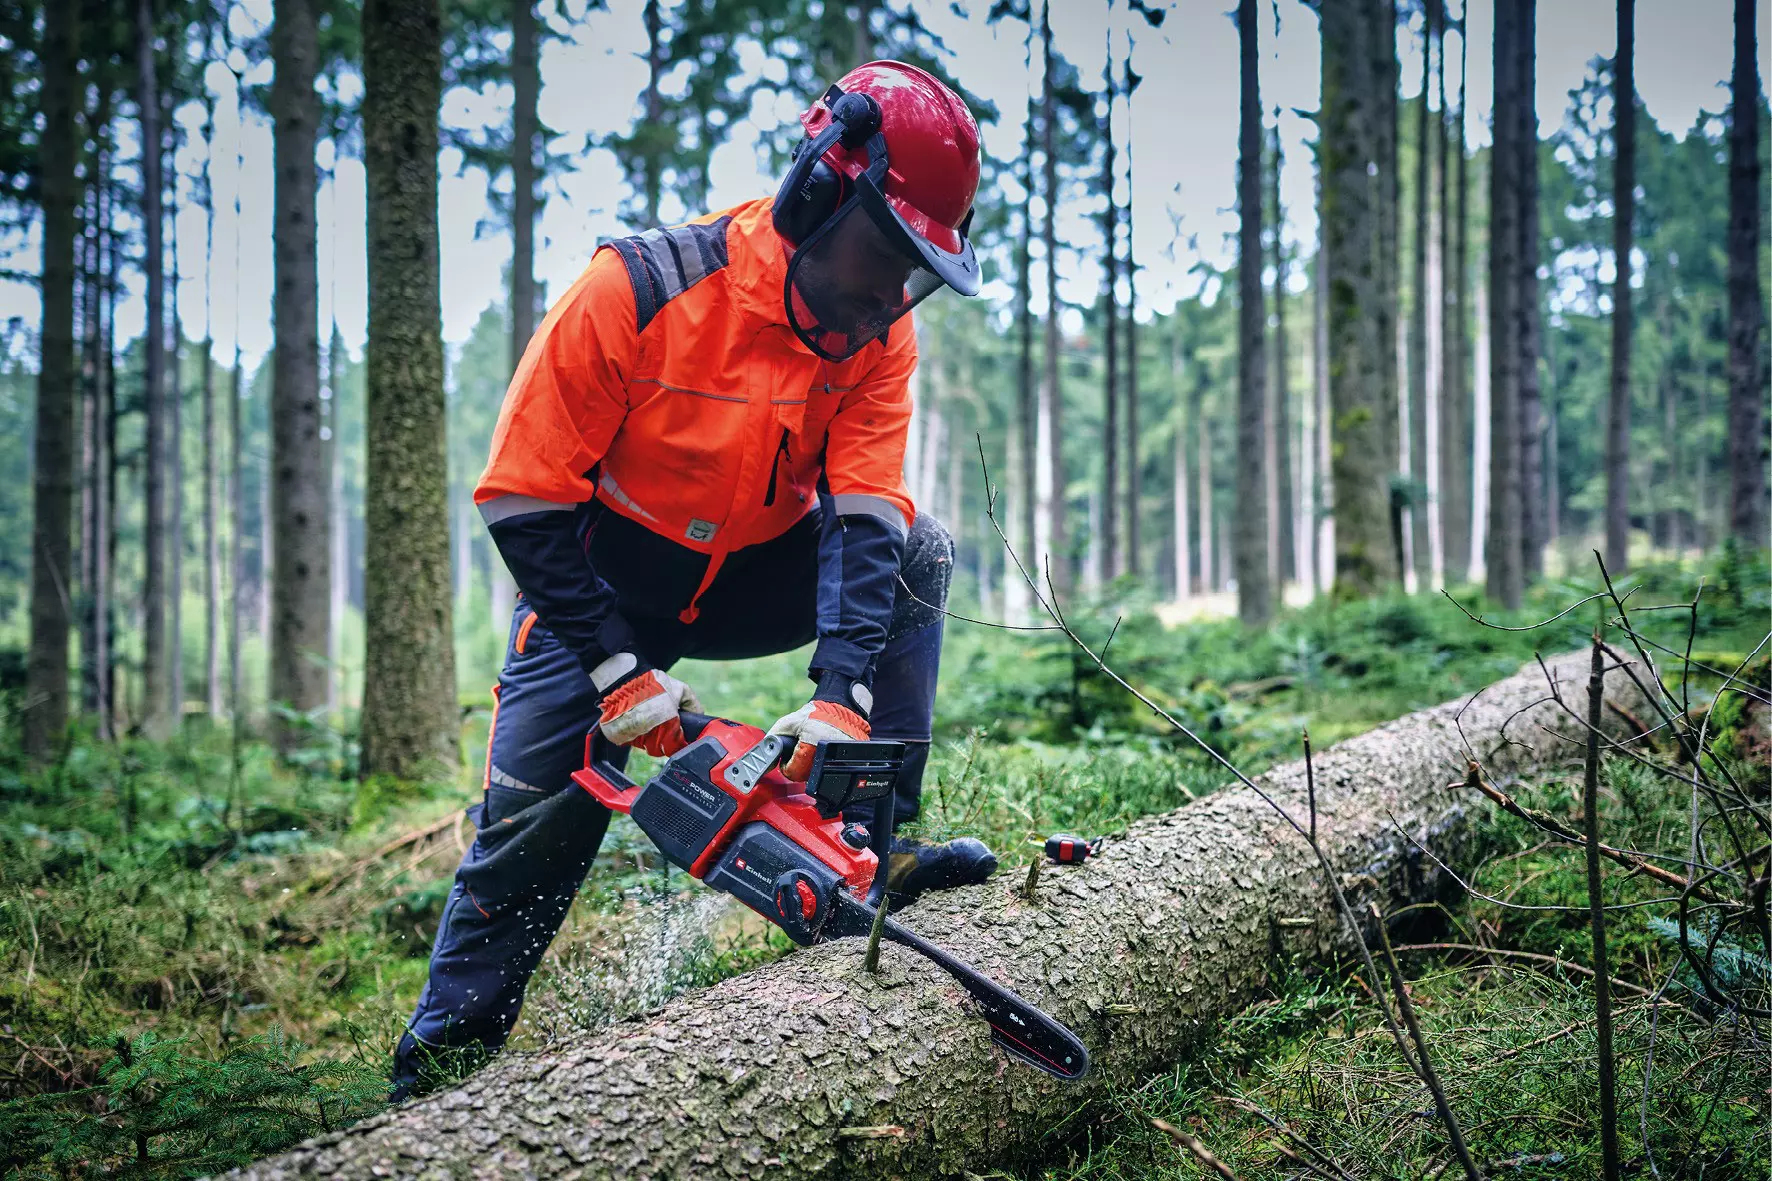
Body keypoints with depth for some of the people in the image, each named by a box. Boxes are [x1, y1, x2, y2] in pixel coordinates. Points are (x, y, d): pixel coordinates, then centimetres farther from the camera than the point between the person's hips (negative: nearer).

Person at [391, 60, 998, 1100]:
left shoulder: (878, 331, -14)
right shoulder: (639, 290, -28)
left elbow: (864, 513, -21)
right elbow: (524, 498, -24)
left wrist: (845, 694, -37)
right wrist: (620, 671, -28)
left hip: (757, 575, 4)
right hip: (605, 587, -4)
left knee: (919, 553, -18)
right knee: (531, 827, -16)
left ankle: (871, 844, -16)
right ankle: (434, 1073, 1)